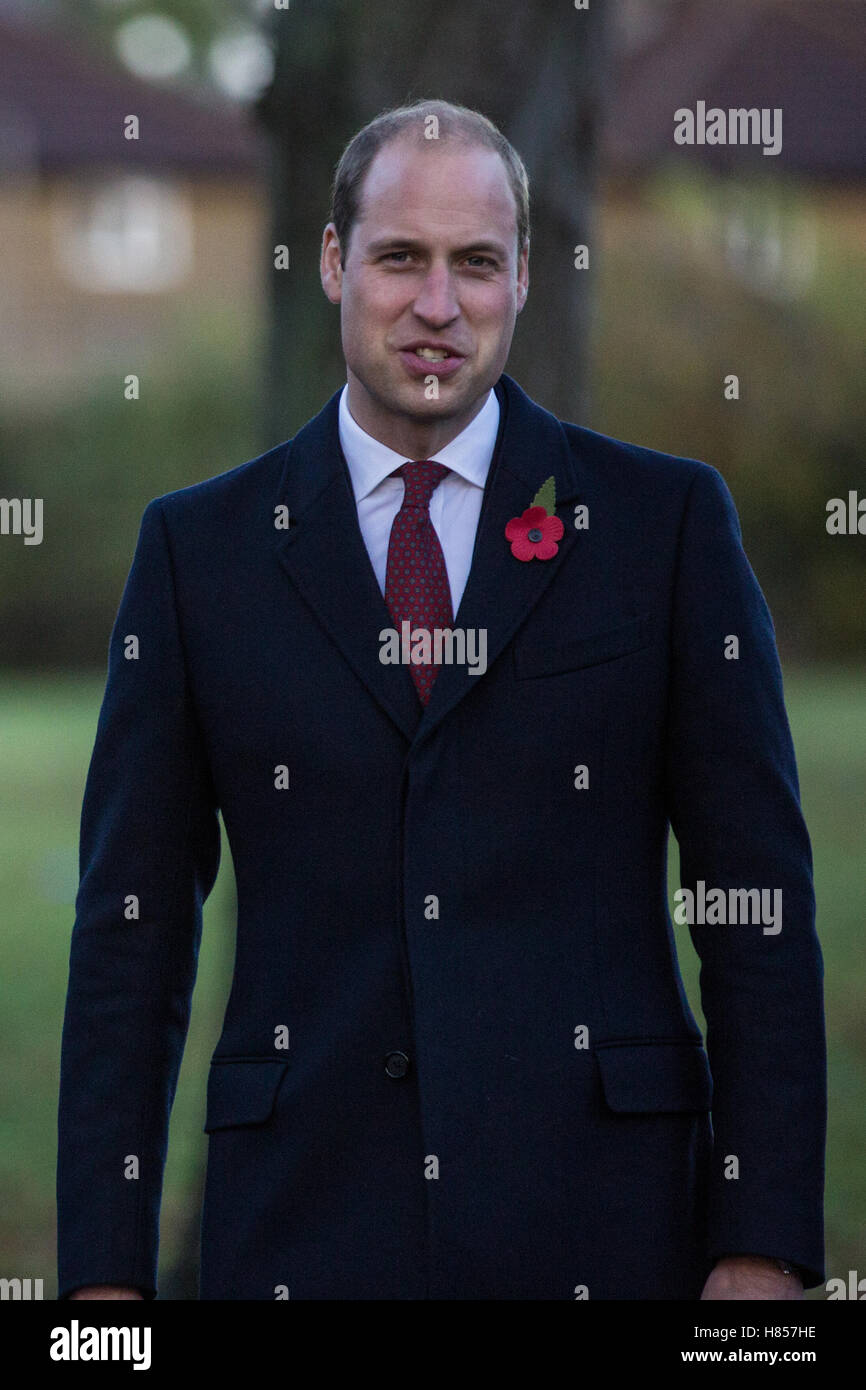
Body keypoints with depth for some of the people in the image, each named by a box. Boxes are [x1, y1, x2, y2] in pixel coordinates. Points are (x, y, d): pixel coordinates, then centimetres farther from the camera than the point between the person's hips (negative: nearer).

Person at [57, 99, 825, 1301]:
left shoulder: (665, 519, 5)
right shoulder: (200, 546, 8)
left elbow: (757, 897, 3)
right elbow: (134, 919, 6)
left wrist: (764, 1244, -5)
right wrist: (106, 1268, 0)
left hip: (596, 1211, -1)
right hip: (302, 1216, 1)